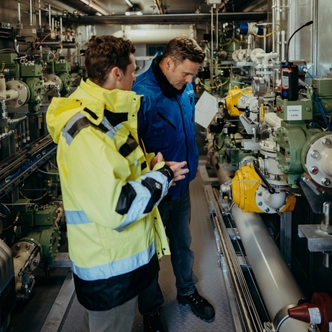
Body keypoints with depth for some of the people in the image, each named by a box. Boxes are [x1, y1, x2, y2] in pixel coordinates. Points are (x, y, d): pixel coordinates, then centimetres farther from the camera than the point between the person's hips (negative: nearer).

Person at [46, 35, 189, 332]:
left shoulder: (105, 115, 7)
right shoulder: (85, 132, -29)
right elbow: (113, 208, -37)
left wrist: (148, 165, 3)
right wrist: (162, 176, -22)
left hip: (123, 254, 10)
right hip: (109, 267, -10)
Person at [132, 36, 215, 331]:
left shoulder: (185, 87, -2)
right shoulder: (142, 95, -28)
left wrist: (190, 165, 13)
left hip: (182, 185, 7)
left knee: (183, 243, 25)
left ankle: (187, 291, 48)